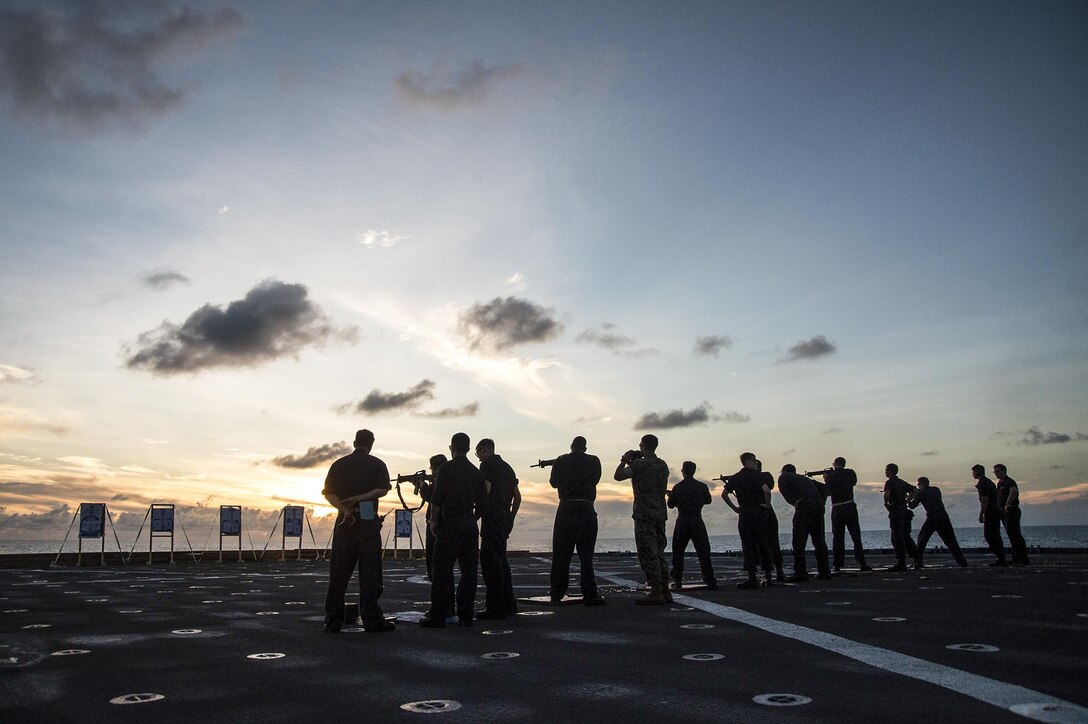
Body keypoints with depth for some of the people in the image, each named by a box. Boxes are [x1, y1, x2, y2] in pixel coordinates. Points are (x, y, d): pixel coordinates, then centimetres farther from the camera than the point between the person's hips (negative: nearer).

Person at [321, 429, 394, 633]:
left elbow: (329, 493, 1)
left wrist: (344, 509, -9)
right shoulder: (377, 464, 2)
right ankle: (371, 620, 2)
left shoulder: (339, 464, 10)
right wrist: (359, 498, -10)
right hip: (368, 521, -2)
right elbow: (383, 490, -11)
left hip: (344, 521, 3)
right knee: (369, 572, 1)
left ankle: (332, 621, 9)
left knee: (338, 573, 7)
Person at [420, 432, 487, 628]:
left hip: (449, 523, -5)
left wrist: (433, 521, 1)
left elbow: (437, 499, -10)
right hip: (470, 525, 5)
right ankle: (466, 615, 10)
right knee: (468, 569, 8)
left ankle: (438, 615, -1)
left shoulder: (446, 469, -5)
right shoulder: (476, 472, 10)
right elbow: (482, 503, 10)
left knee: (442, 569, -1)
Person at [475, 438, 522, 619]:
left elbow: (486, 490, -19)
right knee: (501, 560, 17)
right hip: (505, 518, 9)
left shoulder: (487, 465, -6)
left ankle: (495, 607, -7)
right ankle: (509, 603, 22)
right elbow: (517, 496, 19)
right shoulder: (506, 466, 19)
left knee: (489, 561, -6)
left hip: (492, 517, -9)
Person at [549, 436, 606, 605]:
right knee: (586, 554, 3)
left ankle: (556, 594, 13)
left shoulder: (561, 461, 2)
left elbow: (554, 482, 11)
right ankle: (589, 595, 0)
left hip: (566, 509, 1)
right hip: (586, 509, -1)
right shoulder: (594, 461, 1)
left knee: (561, 554, 9)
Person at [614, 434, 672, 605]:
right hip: (661, 512, 8)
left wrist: (624, 460, 3)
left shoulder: (640, 463, -10)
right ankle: (665, 590, 13)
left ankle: (656, 592, -9)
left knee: (648, 553, -6)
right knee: (659, 552, 13)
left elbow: (618, 476, -16)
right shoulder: (663, 465, 13)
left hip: (644, 514, -8)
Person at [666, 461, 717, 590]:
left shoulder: (677, 487, -3)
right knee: (703, 551, 3)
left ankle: (677, 581, 7)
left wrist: (670, 495, 26)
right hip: (697, 521, 0)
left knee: (678, 551, 10)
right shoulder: (702, 486, 1)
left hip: (682, 521, 0)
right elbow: (708, 500, 17)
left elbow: (671, 505, 6)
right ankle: (710, 581, -3)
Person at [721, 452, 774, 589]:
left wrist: (734, 508, 9)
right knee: (763, 544, 8)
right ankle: (767, 576, 13)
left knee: (748, 545, 3)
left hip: (744, 513, 1)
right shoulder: (755, 474, -3)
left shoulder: (735, 477, 7)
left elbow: (724, 494, 3)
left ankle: (752, 577, -4)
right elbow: (766, 490, -18)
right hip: (759, 511, -1)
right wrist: (766, 504, -3)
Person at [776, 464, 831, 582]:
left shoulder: (783, 477, 16)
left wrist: (794, 502, -7)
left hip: (804, 506, -6)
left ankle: (800, 573, -6)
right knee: (819, 540, 15)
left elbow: (783, 488, -6)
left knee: (799, 541, -3)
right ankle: (824, 572, 17)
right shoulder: (805, 478, 33)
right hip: (819, 506, 6)